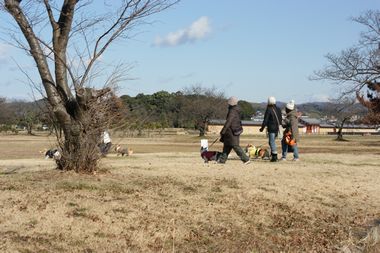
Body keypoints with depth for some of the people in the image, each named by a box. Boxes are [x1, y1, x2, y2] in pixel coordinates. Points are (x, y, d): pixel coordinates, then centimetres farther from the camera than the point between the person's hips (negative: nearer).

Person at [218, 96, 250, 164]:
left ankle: (246, 159, -6)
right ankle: (222, 160, 20)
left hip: (232, 132, -10)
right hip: (236, 130, 10)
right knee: (227, 146, 14)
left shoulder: (232, 111, -19)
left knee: (235, 146, -6)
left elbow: (228, 121, -24)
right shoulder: (236, 110, 12)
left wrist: (223, 131, -22)